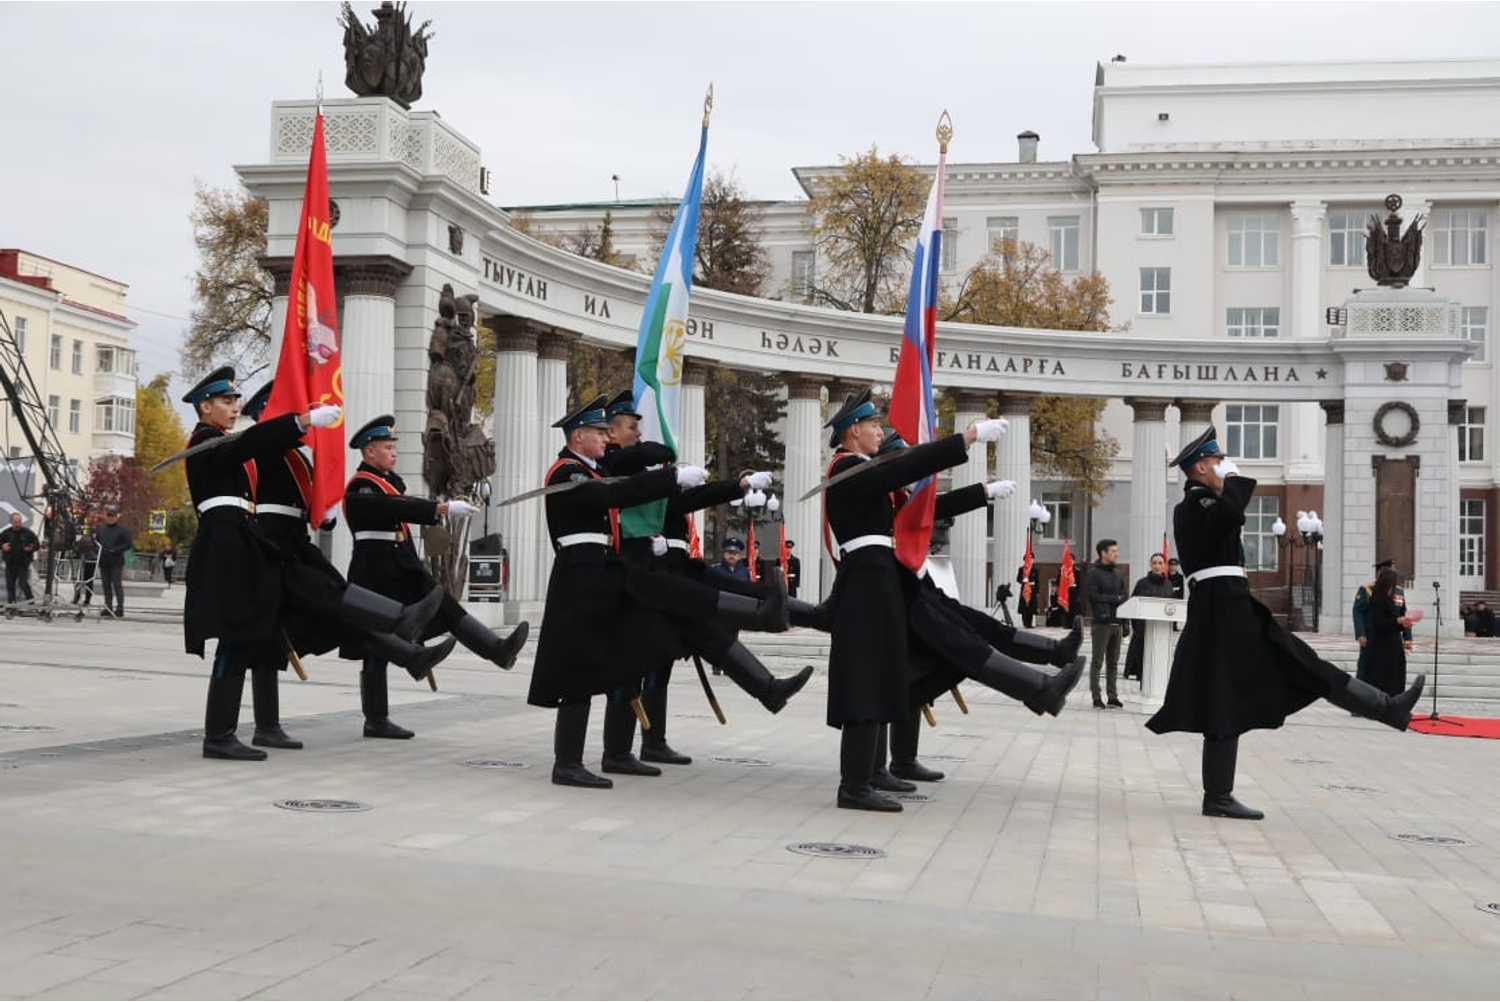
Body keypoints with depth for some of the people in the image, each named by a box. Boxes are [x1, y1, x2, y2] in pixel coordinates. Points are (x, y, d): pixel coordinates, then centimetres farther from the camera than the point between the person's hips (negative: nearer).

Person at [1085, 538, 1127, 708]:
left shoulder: (1118, 573, 15)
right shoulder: (1094, 573, -4)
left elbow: (1123, 596, 15)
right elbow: (1093, 596, -14)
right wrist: (1115, 598, -9)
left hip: (1117, 622, 6)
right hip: (1102, 623, -6)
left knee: (1113, 662, 8)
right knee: (1097, 661, -1)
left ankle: (1112, 697, 12)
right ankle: (1096, 698, 1)